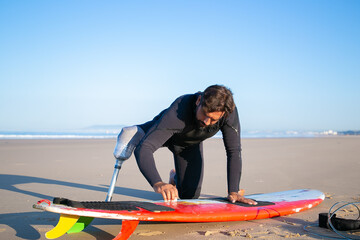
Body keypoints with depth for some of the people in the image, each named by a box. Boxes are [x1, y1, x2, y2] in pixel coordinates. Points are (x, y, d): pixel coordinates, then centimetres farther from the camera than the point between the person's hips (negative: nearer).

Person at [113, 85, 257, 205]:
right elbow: (144, 148, -53)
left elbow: (234, 151, -33)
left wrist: (233, 192, -41)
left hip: (191, 144, 3)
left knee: (189, 195, 4)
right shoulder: (177, 112, -48)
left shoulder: (229, 111, -40)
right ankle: (135, 134, 19)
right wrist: (158, 183, -69)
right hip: (164, 130, -3)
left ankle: (175, 177, 38)